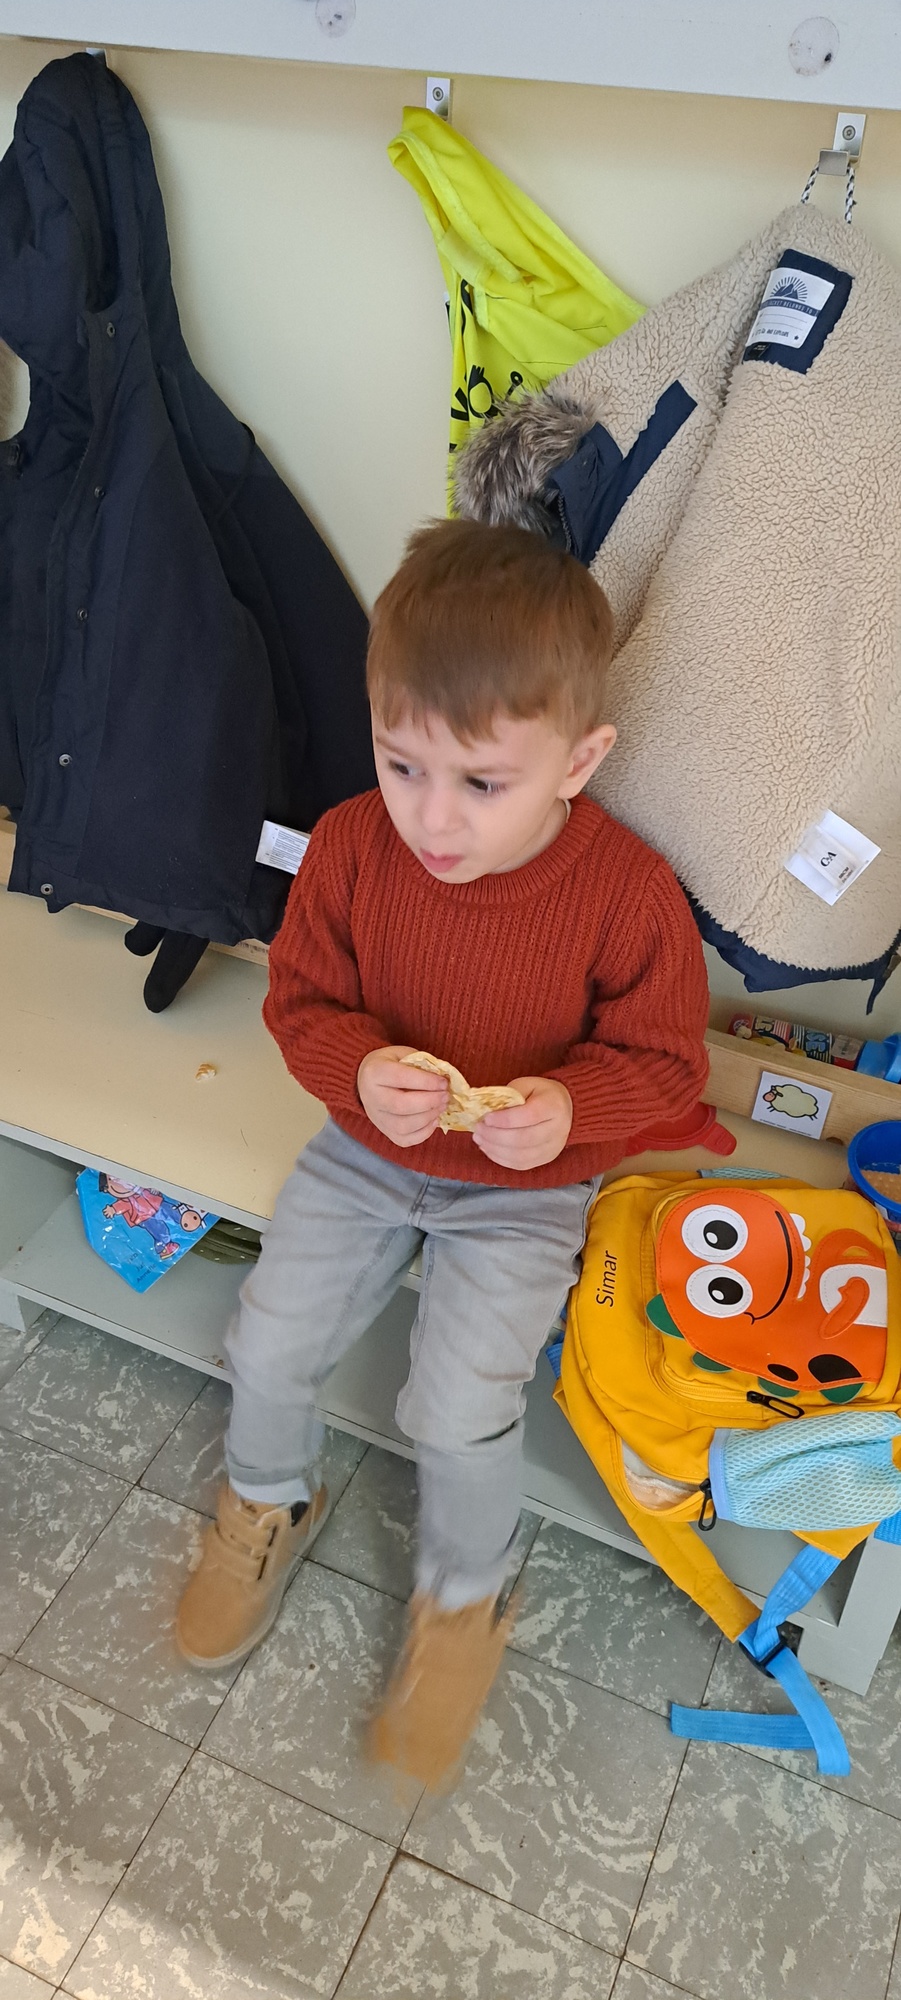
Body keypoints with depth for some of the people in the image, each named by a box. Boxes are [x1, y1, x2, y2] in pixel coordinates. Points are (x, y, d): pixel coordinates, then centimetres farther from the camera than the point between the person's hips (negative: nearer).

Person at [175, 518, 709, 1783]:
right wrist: (360, 1071, -27)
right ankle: (271, 1504, 39)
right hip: (365, 1153, 4)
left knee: (460, 1412, -12)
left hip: (526, 1190, -3)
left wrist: (567, 1107, -32)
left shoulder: (628, 893, -23)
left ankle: (465, 1597, 24)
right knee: (267, 1348, 2)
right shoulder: (351, 844, -16)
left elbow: (661, 1059, -11)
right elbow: (301, 997, -5)